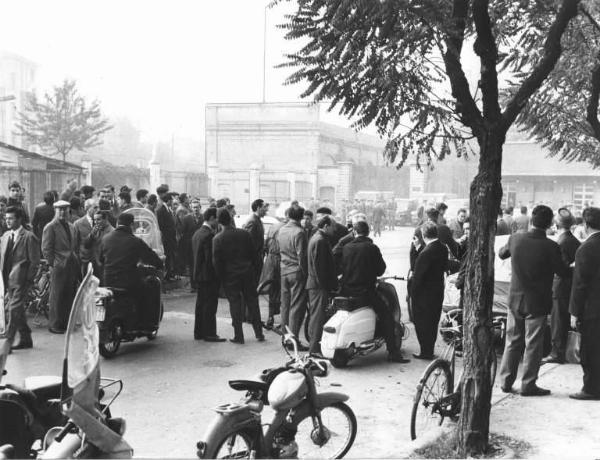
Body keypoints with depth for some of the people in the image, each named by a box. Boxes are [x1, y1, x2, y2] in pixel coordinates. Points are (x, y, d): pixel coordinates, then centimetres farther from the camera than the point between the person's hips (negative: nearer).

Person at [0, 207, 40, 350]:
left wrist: (28, 280, -12)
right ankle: (26, 339, 23)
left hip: (21, 280, -7)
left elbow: (34, 261, -9)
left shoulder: (29, 237, -8)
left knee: (14, 309, -10)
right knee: (18, 310, 13)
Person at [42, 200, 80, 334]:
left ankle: (66, 323, 17)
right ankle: (54, 325, 7)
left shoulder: (71, 226, 17)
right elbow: (46, 249, -8)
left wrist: (76, 261, 10)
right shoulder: (50, 227, -5)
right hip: (58, 267, -6)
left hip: (72, 267, 6)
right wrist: (52, 264, -12)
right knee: (57, 297, -1)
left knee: (70, 297, 8)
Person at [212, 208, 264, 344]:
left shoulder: (217, 239, -9)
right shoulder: (244, 234, -2)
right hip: (247, 273, 2)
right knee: (252, 303, 10)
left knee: (235, 304, 6)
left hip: (230, 276, -2)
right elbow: (253, 254, 3)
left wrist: (220, 277, 2)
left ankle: (238, 336, 8)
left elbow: (216, 261, -8)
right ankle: (259, 333, 15)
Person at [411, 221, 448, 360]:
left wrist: (412, 293, -10)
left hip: (424, 293, -8)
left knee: (422, 324, 7)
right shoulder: (443, 248, -2)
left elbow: (418, 276, -21)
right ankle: (430, 350, 29)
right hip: (438, 290, 8)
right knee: (433, 322, 18)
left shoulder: (426, 253, -26)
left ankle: (426, 352, 15)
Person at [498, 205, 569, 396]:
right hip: (537, 302, -4)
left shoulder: (515, 238, -7)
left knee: (512, 341, 14)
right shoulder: (550, 247, -18)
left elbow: (501, 254, 12)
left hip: (515, 299, 4)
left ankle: (506, 381, 19)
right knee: (533, 345, 6)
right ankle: (528, 385, 12)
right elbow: (563, 272, -7)